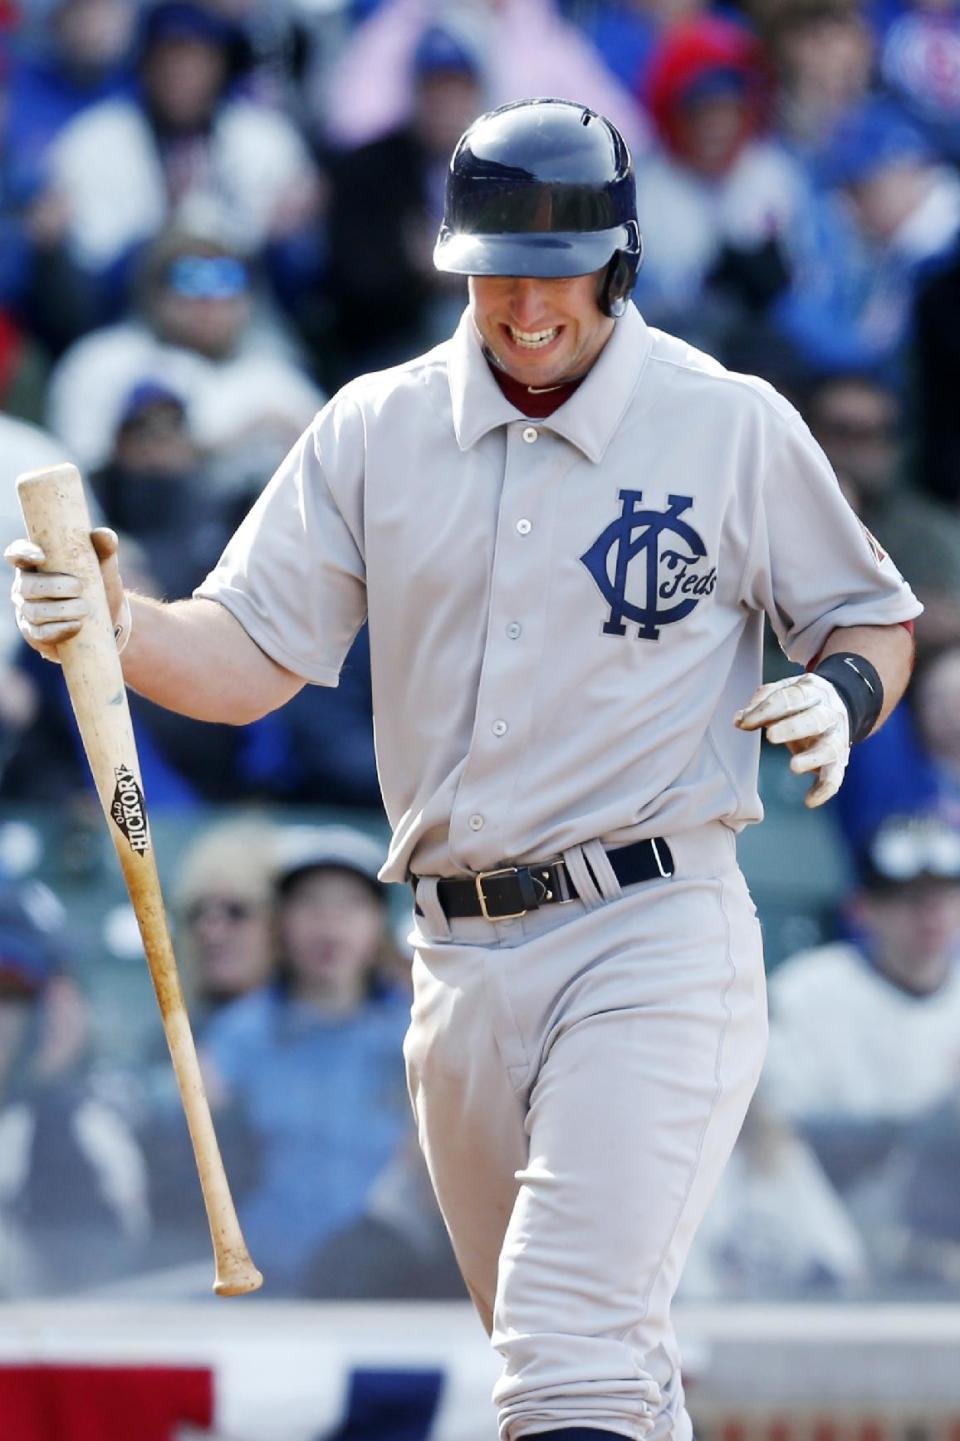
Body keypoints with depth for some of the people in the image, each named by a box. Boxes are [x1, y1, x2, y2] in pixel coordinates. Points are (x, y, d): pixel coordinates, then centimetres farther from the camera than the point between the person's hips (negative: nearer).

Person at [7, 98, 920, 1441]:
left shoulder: (734, 429, -2)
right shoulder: (375, 431, 7)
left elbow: (875, 621, 10)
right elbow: (248, 659, 2)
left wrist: (841, 694, -13)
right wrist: (114, 625, -18)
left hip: (656, 940, -5)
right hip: (462, 964, 5)